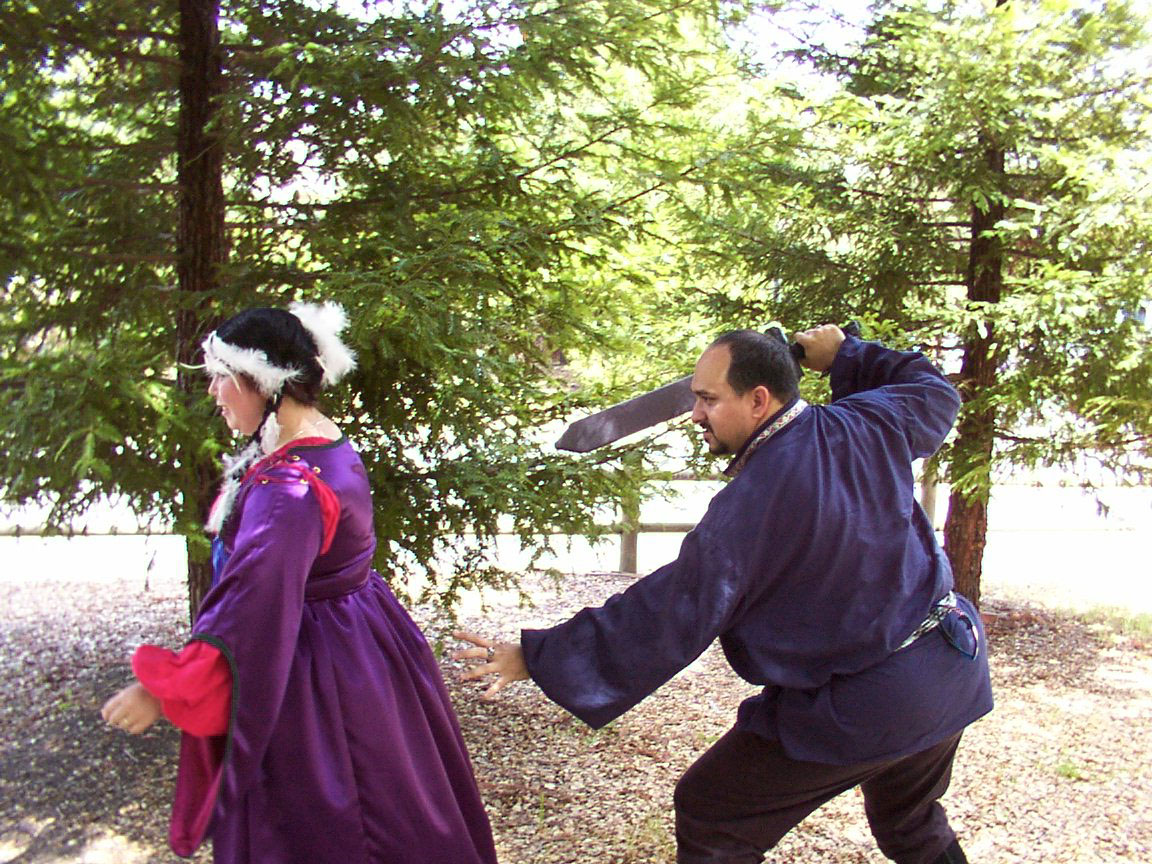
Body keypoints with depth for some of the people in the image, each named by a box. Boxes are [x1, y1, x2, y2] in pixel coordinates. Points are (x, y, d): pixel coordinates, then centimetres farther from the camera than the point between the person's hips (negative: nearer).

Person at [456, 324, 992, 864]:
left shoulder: (746, 510, -23)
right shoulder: (867, 425, -4)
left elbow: (664, 620, -20)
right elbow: (934, 393, 18)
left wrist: (535, 657, -15)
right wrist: (846, 355, 23)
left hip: (858, 710, -7)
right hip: (952, 676, 8)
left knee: (710, 820, 7)